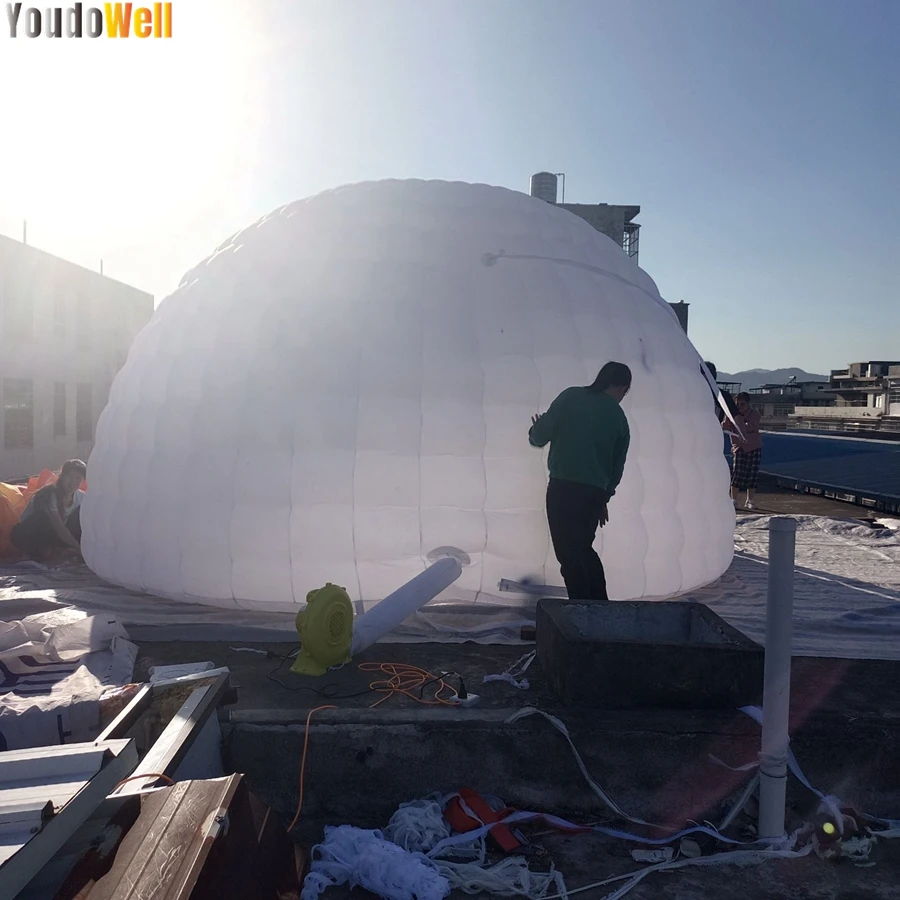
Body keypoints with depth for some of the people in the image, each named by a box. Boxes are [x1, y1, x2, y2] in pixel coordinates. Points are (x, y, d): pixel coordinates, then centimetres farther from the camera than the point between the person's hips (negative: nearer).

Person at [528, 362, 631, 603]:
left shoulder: (571, 397, 0)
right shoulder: (619, 418, 10)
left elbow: (540, 435, -6)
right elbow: (617, 466, 14)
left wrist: (535, 432, 18)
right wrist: (604, 498, 27)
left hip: (563, 487, -4)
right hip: (595, 492, 4)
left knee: (569, 554, 2)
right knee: (583, 549, 22)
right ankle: (601, 607, 29)